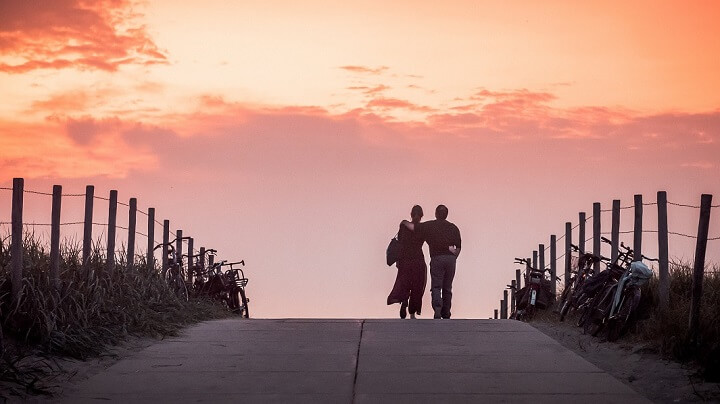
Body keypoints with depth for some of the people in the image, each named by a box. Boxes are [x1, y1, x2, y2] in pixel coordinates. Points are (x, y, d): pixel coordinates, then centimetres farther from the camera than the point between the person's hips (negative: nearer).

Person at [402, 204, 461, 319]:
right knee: (447, 288, 11)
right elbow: (458, 247, 8)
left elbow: (413, 227, 5)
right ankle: (446, 314, 14)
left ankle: (437, 311, -22)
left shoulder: (430, 226, 2)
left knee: (436, 287, -4)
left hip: (437, 258, -3)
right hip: (451, 258, 3)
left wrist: (404, 222, 24)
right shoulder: (453, 228, 10)